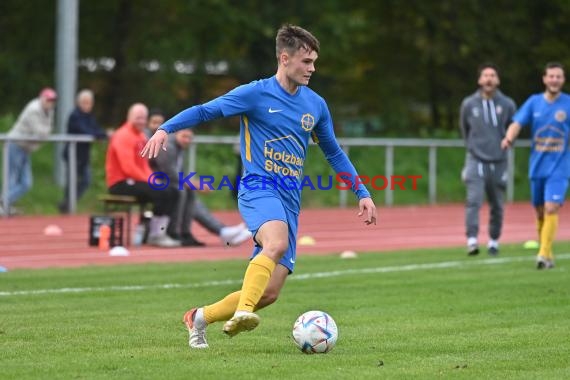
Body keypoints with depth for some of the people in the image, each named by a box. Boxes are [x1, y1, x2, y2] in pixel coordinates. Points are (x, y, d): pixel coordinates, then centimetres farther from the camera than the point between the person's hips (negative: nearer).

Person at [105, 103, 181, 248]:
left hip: (137, 180, 10)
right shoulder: (123, 136, -14)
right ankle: (154, 235, -17)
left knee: (172, 193, 1)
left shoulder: (141, 136, 16)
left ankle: (160, 233, -2)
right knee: (161, 193, -26)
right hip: (120, 184, -10)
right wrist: (149, 181, -18)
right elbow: (128, 167, -22)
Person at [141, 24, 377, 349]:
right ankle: (241, 312, -43)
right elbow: (205, 111, 0)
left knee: (270, 292, -2)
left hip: (290, 200, 5)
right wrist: (165, 129, -15)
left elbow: (334, 154, 25)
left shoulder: (316, 105, 13)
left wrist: (363, 193, 21)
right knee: (277, 243, -38)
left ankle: (200, 317, 17)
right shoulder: (256, 94, -2)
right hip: (259, 188, -5)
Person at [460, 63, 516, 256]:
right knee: (473, 201, -16)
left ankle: (494, 241, 23)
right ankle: (472, 241, -21)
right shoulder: (469, 104, 0)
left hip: (498, 163, 1)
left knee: (497, 206, 7)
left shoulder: (507, 105, -1)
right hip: (476, 161, -1)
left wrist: (504, 144, 11)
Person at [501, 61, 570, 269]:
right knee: (540, 212, 9)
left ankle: (544, 254, -15)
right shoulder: (534, 102, 3)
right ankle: (547, 256, 22)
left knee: (551, 209, -16)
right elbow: (517, 123, -7)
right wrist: (509, 138, -26)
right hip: (537, 167, 3)